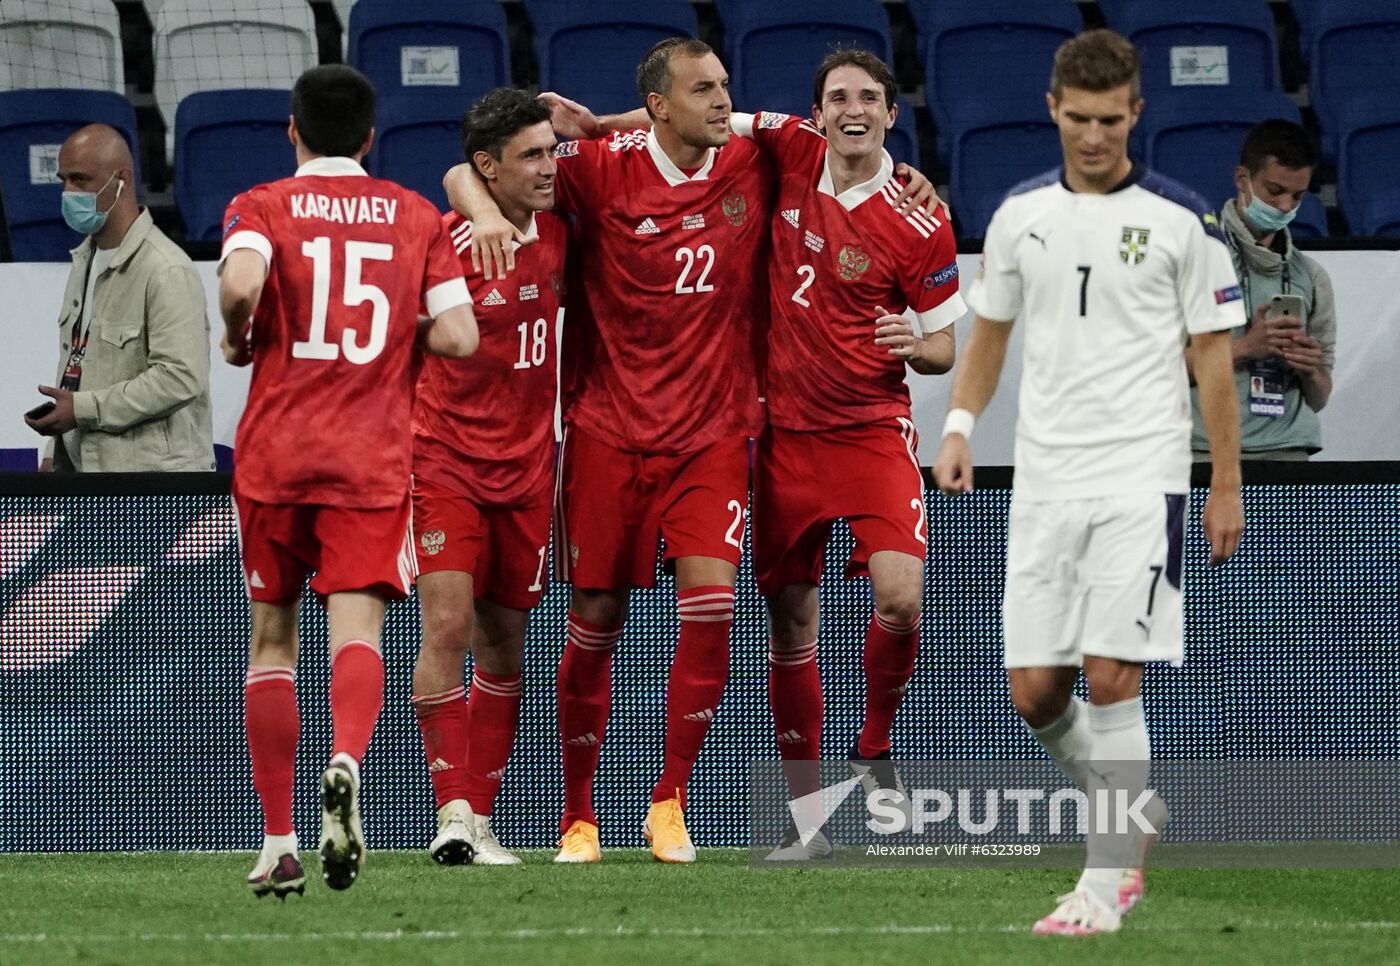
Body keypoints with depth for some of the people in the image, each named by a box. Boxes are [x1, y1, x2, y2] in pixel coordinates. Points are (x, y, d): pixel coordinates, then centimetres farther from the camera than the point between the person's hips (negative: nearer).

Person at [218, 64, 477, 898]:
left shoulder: (263, 207, 2)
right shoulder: (416, 217, 8)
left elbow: (241, 282, -20)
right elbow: (459, 336, 1)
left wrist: (238, 339, 1)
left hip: (275, 453, 0)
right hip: (375, 456, 0)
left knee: (273, 635, 12)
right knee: (358, 626, -8)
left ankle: (280, 846, 12)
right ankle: (346, 764, -41)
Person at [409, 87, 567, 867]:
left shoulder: (559, 229, 0)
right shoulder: (445, 243, -16)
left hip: (527, 465, 5)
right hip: (446, 458, -5)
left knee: (504, 644, 8)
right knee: (449, 623, -16)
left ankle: (481, 818, 14)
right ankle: (454, 811, -17)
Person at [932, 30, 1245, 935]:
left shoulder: (1180, 219, -3)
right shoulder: (1021, 214, 8)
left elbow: (1213, 355, 1)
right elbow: (990, 331, 19)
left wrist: (1226, 485, 0)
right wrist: (960, 428, 4)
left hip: (1143, 478, -4)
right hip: (1045, 479, 4)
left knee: (1111, 679, -12)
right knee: (1035, 691, 1)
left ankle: (1104, 886, -6)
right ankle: (1132, 810, 27)